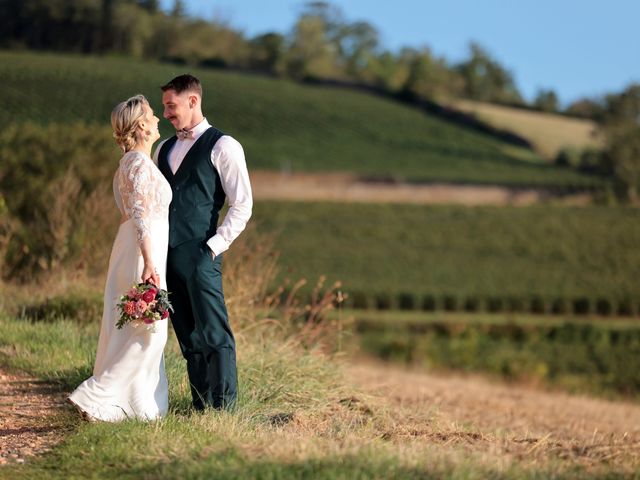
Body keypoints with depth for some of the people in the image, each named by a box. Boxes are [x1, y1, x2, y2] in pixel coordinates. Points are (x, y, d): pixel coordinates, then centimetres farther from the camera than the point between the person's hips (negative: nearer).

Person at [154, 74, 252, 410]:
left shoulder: (222, 146, -1)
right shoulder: (164, 149, 19)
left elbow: (242, 204, -5)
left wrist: (214, 245, -11)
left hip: (200, 254, -6)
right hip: (165, 254, 6)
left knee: (214, 333, -8)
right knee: (188, 336, 8)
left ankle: (225, 407, -6)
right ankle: (201, 406, 12)